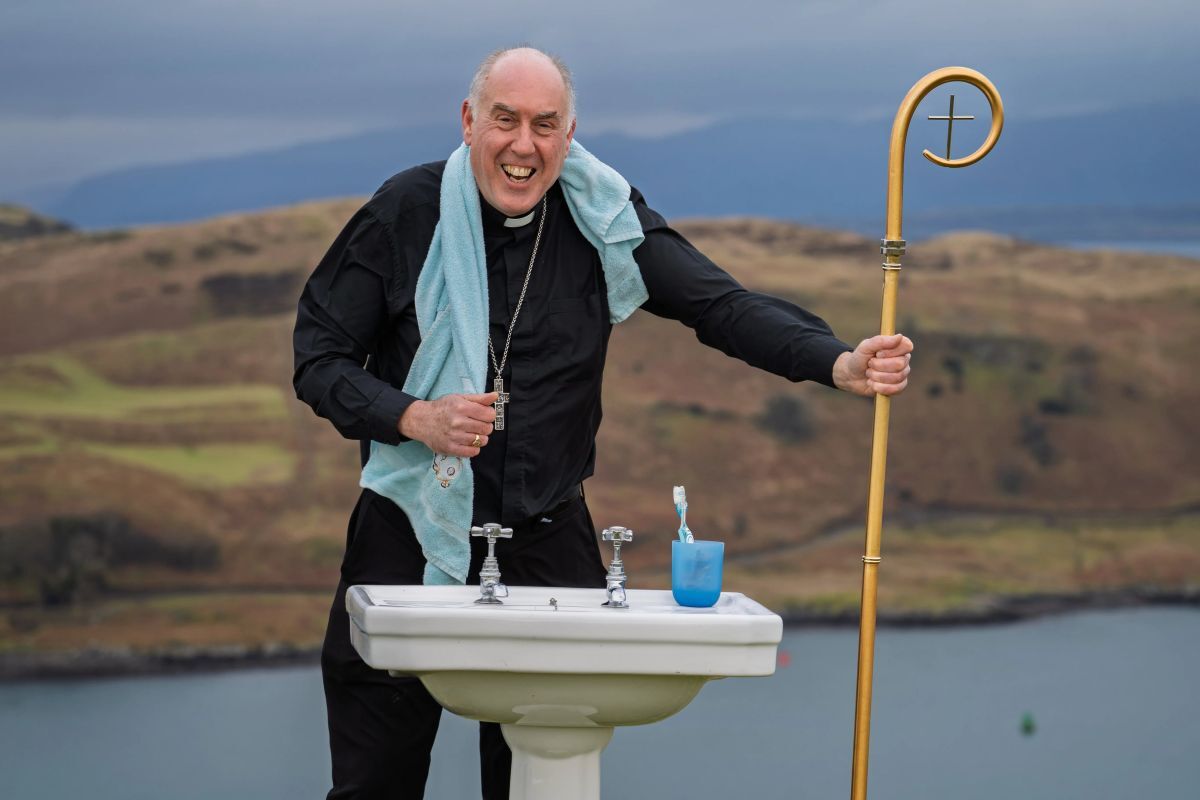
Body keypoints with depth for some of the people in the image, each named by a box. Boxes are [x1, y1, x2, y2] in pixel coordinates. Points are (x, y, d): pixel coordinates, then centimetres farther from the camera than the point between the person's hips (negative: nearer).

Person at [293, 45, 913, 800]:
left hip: (548, 543, 1)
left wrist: (839, 363, -25)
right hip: (410, 542, -1)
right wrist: (414, 418, -19)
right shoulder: (404, 212, -5)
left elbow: (721, 304, -9)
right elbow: (319, 358, -2)